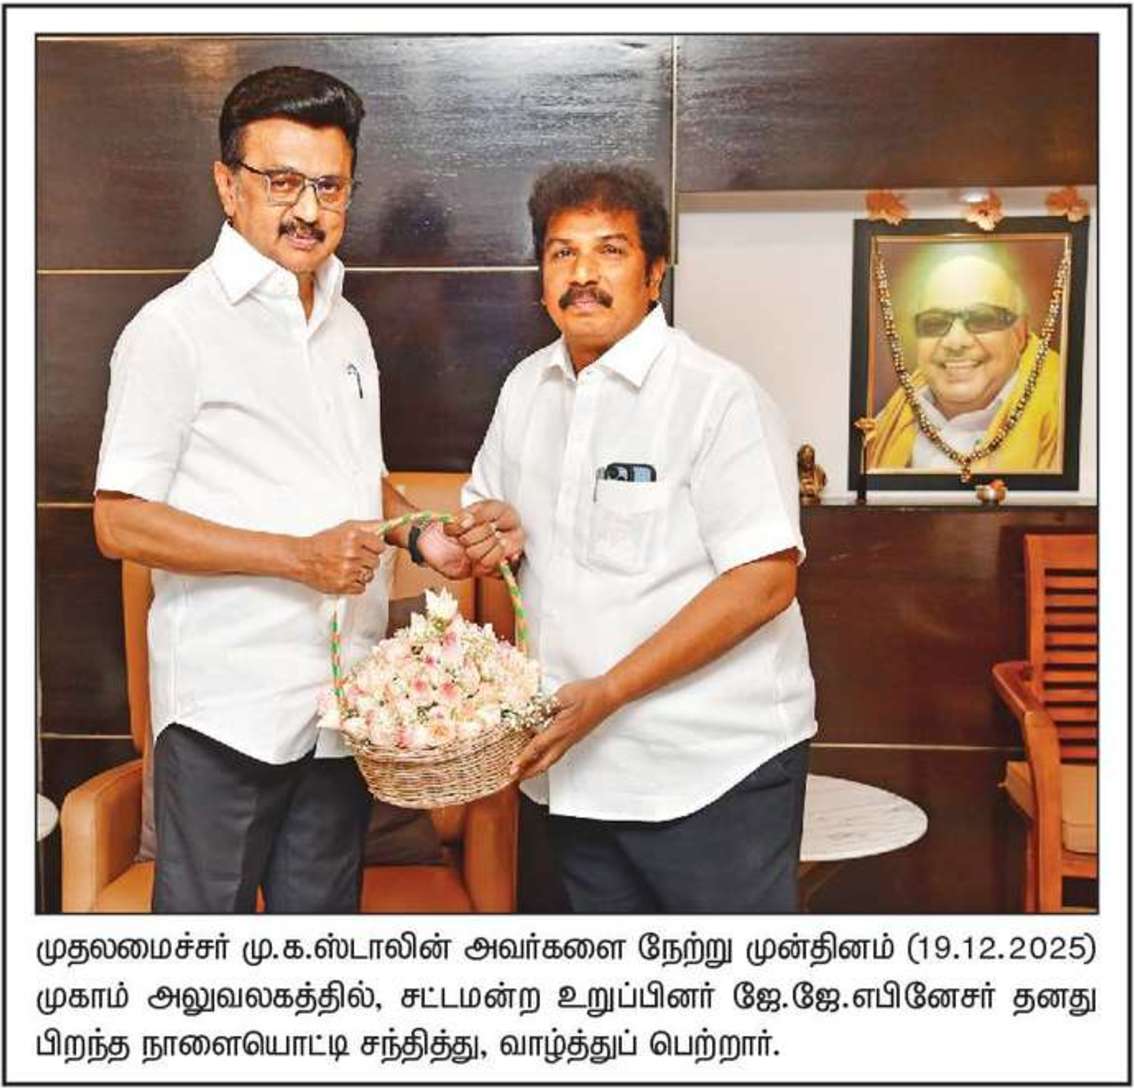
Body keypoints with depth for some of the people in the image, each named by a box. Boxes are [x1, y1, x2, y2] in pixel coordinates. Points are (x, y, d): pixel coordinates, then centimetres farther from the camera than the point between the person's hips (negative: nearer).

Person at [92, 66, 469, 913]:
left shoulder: (346, 326, 13)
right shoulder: (177, 327, -10)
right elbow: (120, 522, -13)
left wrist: (419, 532, 3)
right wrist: (298, 556, -20)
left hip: (342, 702, 7)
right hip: (227, 707, -6)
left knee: (323, 911, 17)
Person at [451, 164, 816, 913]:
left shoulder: (718, 395, -13)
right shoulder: (526, 388, 8)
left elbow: (764, 582, -19)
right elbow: (486, 511, 22)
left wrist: (607, 692, -22)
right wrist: (496, 529, -4)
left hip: (714, 771, -6)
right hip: (578, 763, 6)